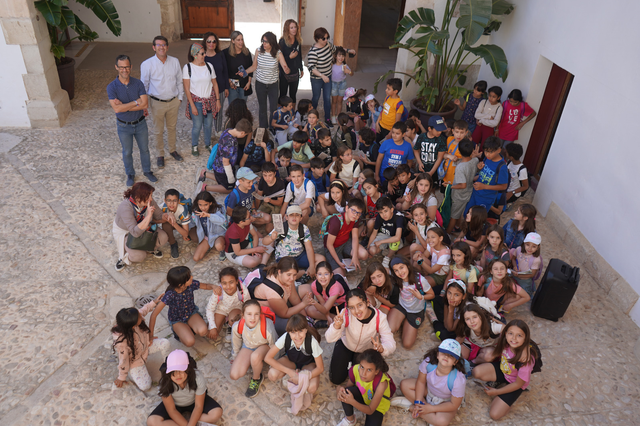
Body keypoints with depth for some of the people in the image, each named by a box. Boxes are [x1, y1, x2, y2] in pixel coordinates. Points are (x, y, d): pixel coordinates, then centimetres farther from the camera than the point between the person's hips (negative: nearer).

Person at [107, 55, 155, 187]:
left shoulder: (138, 83, -11)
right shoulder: (112, 87, -17)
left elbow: (145, 104, -21)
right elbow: (117, 108, -28)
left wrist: (124, 106, -25)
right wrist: (136, 102, -24)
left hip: (140, 123, 2)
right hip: (124, 126, -1)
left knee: (144, 149, 17)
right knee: (127, 152, 15)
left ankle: (147, 171, 39)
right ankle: (130, 174, 36)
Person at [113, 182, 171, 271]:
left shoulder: (149, 201, -21)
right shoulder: (125, 207, -36)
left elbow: (159, 216, -4)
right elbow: (135, 232, -42)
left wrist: (168, 215, -28)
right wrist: (149, 216, -48)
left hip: (144, 228, 5)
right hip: (124, 232, -5)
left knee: (163, 238, -19)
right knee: (139, 256, -26)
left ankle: (152, 247, 14)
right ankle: (123, 257, 7)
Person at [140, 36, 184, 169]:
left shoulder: (175, 62, -5)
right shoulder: (147, 65, -14)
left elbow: (179, 81, 7)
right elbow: (144, 86, -6)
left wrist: (180, 97, 7)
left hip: (173, 101, 3)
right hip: (157, 103, -2)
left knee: (172, 127, 20)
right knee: (158, 130, 12)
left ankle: (173, 150, 41)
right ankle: (160, 155, 30)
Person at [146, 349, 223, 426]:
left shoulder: (198, 378, -33)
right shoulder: (164, 383, -31)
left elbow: (198, 406, -22)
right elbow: (172, 410, -20)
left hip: (194, 401, 0)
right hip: (175, 404, 1)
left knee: (217, 413, -25)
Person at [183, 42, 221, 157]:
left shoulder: (209, 66, 0)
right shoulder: (188, 68, -9)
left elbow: (215, 84, 7)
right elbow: (186, 88, -9)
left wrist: (218, 100, 3)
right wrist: (192, 105, -12)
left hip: (209, 100, 3)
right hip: (196, 101, -3)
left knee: (208, 124, 12)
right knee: (197, 126, 3)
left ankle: (208, 144, 36)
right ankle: (194, 146, 26)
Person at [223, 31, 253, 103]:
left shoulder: (246, 52, 0)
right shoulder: (226, 53, -9)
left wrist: (249, 82, 1)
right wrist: (229, 82, -10)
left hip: (244, 85, 3)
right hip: (232, 84, -2)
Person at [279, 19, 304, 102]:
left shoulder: (298, 40, 1)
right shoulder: (282, 41, -16)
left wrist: (301, 69, 18)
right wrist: (290, 57, -26)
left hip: (295, 72, 5)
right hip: (284, 73, -5)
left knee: (293, 95, 18)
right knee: (283, 95, 7)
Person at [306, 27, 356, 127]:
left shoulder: (327, 44, -5)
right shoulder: (313, 52, -27)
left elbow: (334, 49, 18)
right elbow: (311, 67, -32)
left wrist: (348, 50, 14)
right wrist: (322, 76, -40)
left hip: (328, 77, 5)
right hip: (317, 79, -5)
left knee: (327, 98, 9)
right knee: (316, 98, 13)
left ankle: (327, 119, 22)